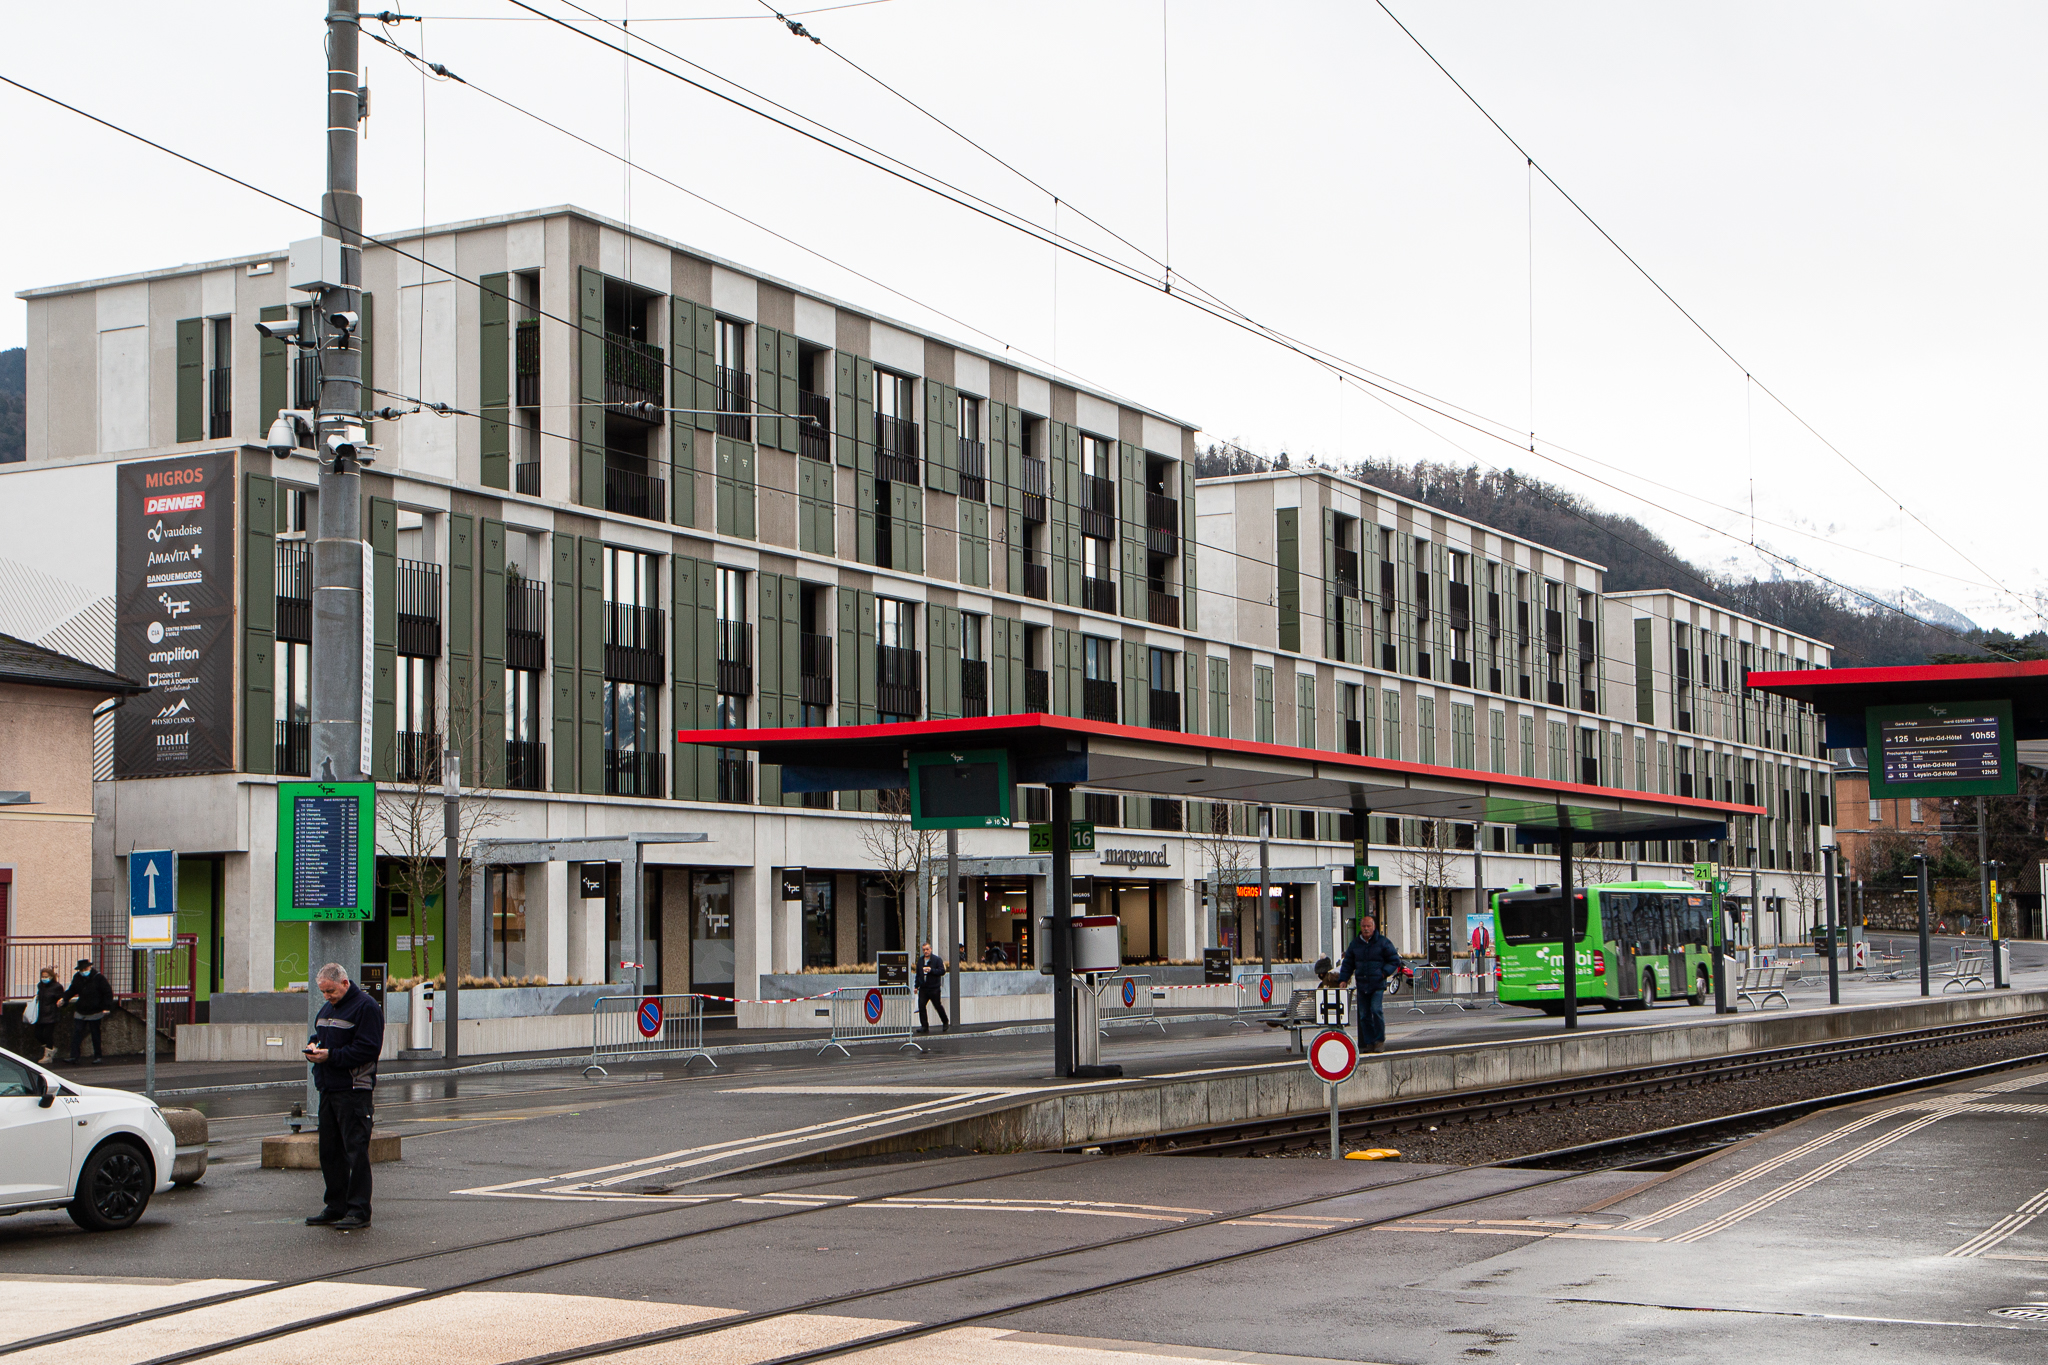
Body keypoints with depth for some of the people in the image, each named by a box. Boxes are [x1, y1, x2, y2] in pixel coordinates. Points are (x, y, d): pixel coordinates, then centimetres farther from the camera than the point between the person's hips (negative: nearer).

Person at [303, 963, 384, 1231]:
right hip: (328, 1088, 9)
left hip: (353, 1090, -9)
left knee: (355, 1150, -8)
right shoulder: (327, 1009, 18)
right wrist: (313, 1046, 4)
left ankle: (359, 1211, -5)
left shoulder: (365, 1007, -10)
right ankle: (337, 1206, 20)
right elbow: (318, 1035, 28)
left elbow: (368, 1048, -17)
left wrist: (331, 1056, -19)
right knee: (329, 1150, 12)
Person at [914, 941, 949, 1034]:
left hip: (934, 988, -5)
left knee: (938, 1006, 4)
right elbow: (918, 974, 20)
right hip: (923, 988, 5)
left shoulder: (937, 959, -4)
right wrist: (916, 986, 18)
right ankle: (924, 1026, 0)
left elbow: (942, 971, -13)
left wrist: (931, 970, -23)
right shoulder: (920, 960, 13)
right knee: (921, 1006, -6)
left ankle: (945, 1022, 25)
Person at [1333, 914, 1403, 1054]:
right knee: (1364, 1015, 3)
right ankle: (1369, 1043, 9)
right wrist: (1342, 979, 7)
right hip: (1362, 984, 4)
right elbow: (1348, 964, 19)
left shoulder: (1383, 942, 1)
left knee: (1376, 1010, -17)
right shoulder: (1355, 944, 13)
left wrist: (1384, 973, -9)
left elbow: (1394, 960, 4)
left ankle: (1379, 1041, -5)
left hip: (1378, 984, -4)